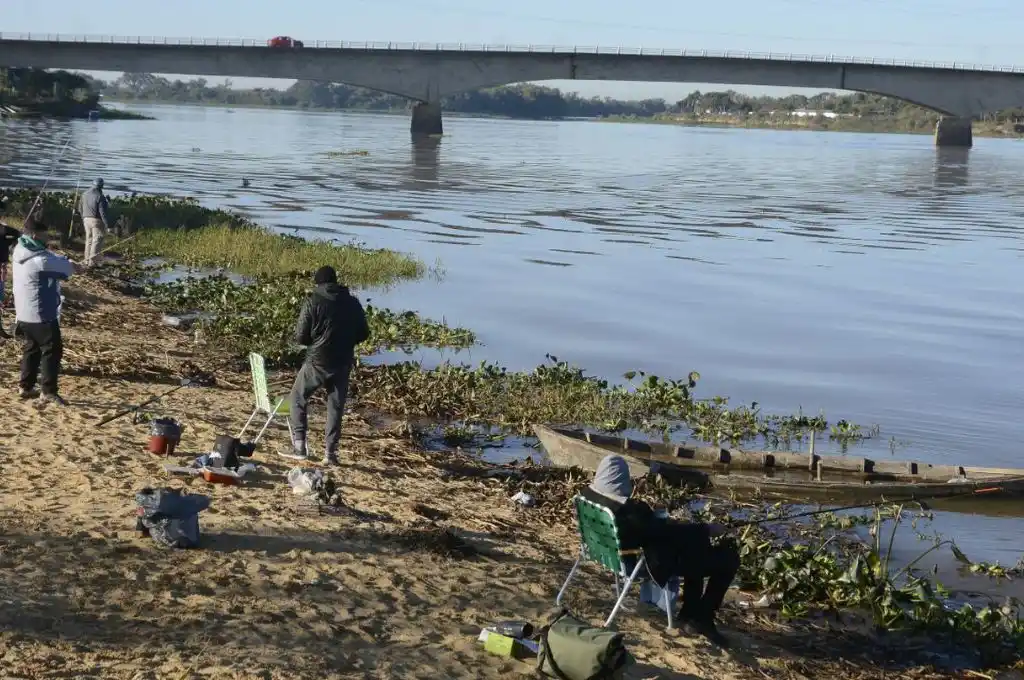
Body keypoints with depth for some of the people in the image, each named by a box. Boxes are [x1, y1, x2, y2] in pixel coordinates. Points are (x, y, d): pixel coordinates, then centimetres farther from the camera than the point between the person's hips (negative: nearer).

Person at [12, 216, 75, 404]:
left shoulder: (20, 253, 5)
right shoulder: (41, 260, -24)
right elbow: (69, 269, -11)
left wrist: (61, 260, -4)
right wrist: (69, 263, 11)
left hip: (24, 315, 9)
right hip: (42, 315, -9)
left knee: (31, 350, 20)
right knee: (52, 351, 1)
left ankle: (26, 387, 24)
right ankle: (48, 391, 2)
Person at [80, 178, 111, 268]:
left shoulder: (85, 195, 7)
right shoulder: (100, 197, -16)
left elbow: (82, 210, 15)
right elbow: (103, 212, -18)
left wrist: (83, 220, 26)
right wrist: (108, 225, -15)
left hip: (87, 220, 7)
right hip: (97, 220, -7)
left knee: (89, 240, 15)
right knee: (97, 242, -3)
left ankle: (87, 261, 18)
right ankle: (92, 262, -8)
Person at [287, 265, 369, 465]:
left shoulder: (313, 302, -11)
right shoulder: (353, 303, 1)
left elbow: (300, 337, -10)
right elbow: (363, 334, 7)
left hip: (317, 362, -3)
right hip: (343, 364, 3)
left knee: (297, 399, 14)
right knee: (335, 407, 13)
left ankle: (299, 446, 7)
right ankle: (331, 452, 11)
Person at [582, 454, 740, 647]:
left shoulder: (588, 494, -9)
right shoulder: (630, 509, -34)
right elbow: (668, 531, -25)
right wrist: (706, 529, -12)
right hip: (655, 562, -9)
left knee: (695, 546, 28)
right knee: (729, 558, 1)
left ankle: (690, 615, 30)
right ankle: (703, 619, 13)